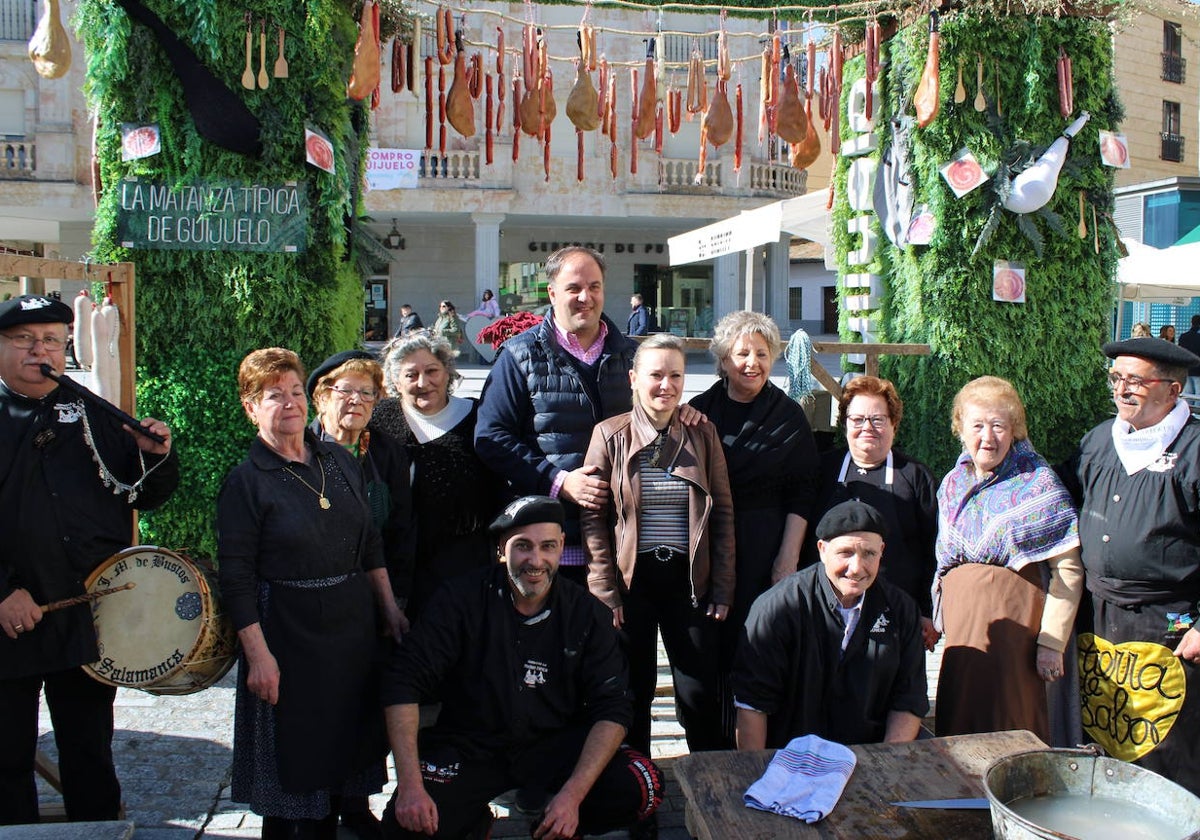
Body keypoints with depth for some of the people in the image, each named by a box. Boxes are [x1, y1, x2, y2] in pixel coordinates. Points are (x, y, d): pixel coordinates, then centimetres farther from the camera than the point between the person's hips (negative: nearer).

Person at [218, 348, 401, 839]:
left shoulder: (341, 462, 6)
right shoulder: (246, 481, -9)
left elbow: (370, 545, 13)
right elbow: (236, 580, -12)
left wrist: (389, 608, 9)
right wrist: (258, 653, -16)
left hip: (354, 625, 6)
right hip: (288, 632, -5)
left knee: (345, 744, 16)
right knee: (294, 758, 5)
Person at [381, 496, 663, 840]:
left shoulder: (588, 615, -6)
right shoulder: (462, 601, -9)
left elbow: (611, 709, -9)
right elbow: (404, 680, -13)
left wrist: (573, 794, -23)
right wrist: (410, 784, -23)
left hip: (556, 745, 1)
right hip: (470, 744, 0)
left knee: (641, 787, -23)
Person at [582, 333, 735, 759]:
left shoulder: (703, 434, 3)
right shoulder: (609, 435, -2)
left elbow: (723, 515, 5)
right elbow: (593, 519, -3)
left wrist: (722, 591, 1)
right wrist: (606, 593, -8)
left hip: (688, 580, 1)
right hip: (631, 580, -1)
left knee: (700, 694, 4)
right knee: (633, 692, 10)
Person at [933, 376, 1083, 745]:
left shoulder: (1037, 483, -5)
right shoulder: (952, 484, 11)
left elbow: (1068, 570, -9)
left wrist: (1052, 642, -13)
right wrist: (934, 618, 12)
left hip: (1014, 622, -5)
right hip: (960, 626, 5)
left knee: (1012, 724, -2)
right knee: (961, 728, 8)